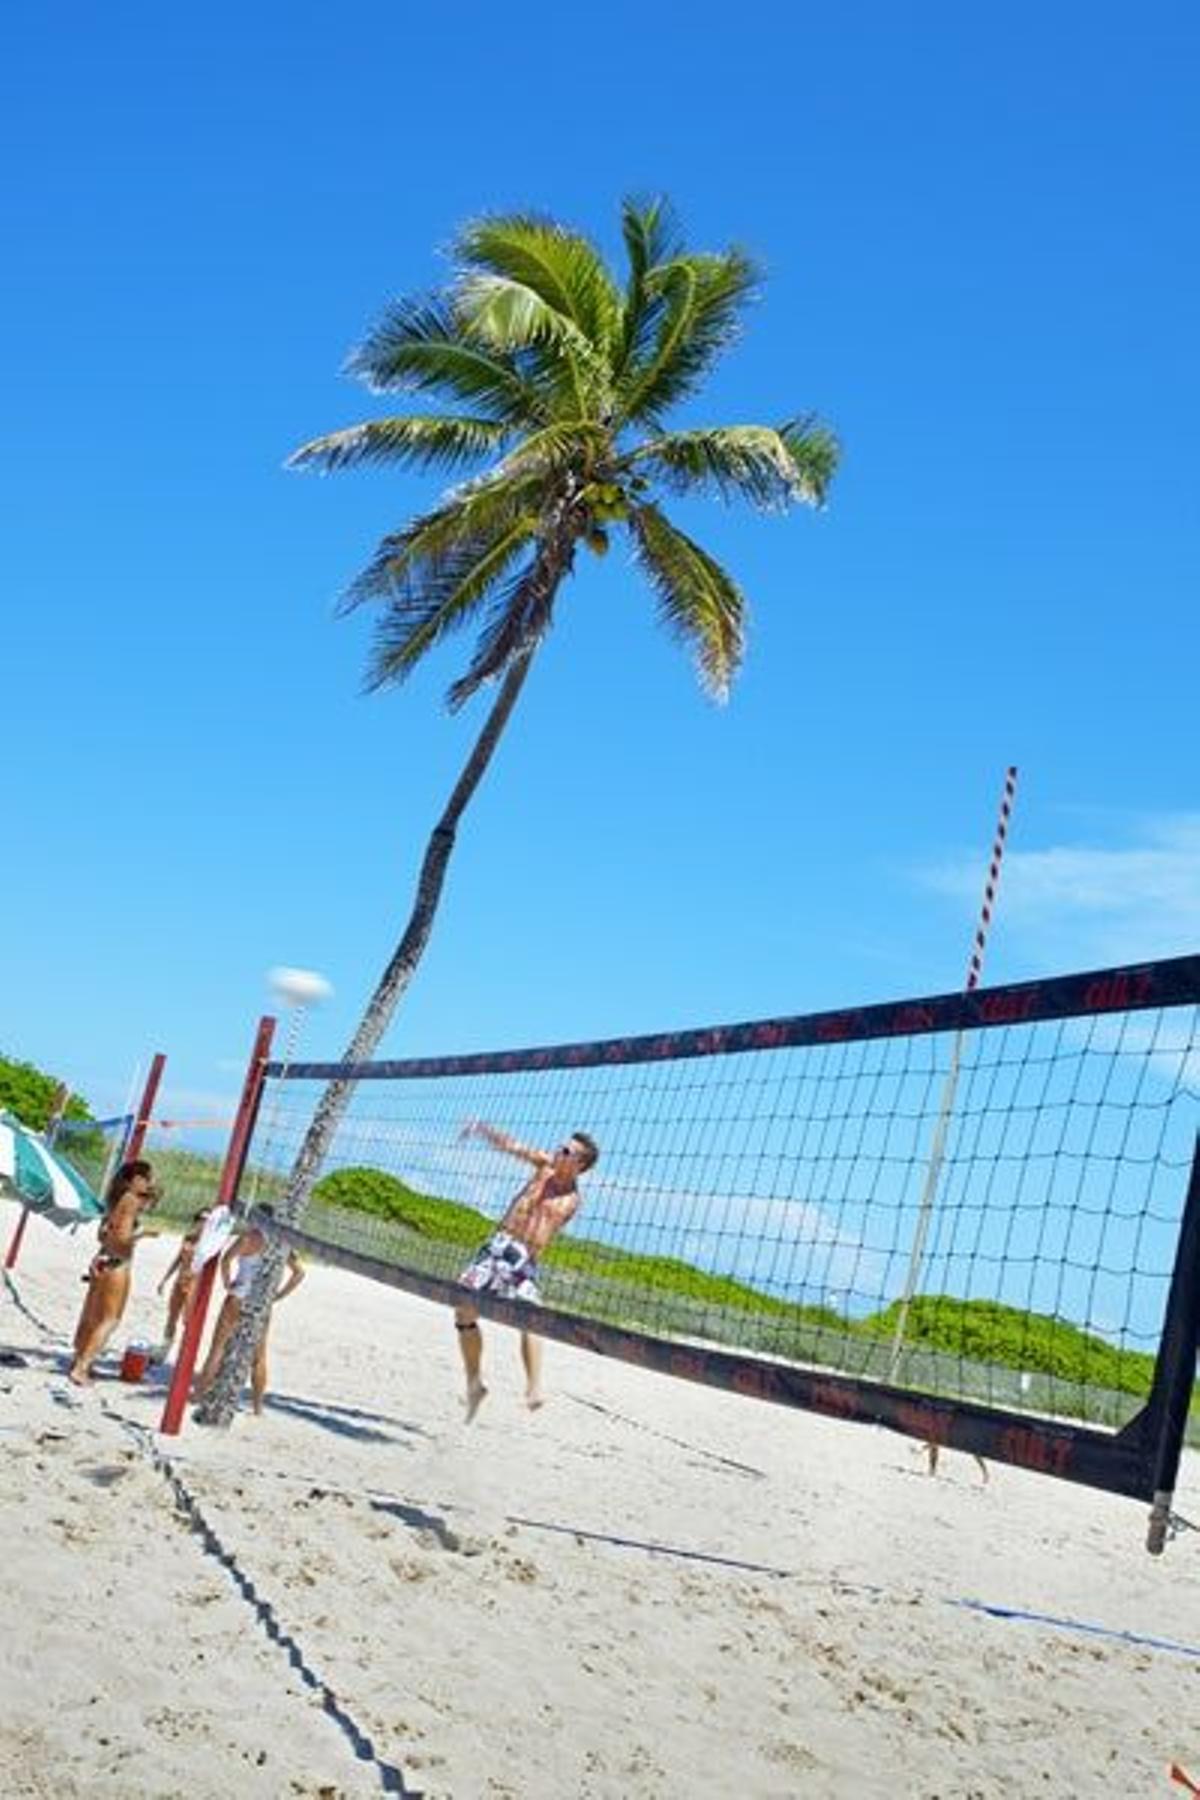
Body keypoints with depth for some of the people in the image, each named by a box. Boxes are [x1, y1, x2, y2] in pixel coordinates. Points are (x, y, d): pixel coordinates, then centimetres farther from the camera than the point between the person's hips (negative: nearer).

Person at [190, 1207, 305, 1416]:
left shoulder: (250, 1236, -10)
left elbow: (227, 1258, -23)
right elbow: (299, 1272, 6)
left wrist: (227, 1283, -9)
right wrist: (277, 1296, 8)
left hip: (240, 1299, -5)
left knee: (219, 1345, 5)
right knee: (259, 1355, 10)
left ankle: (200, 1392, 7)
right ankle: (258, 1404, 13)